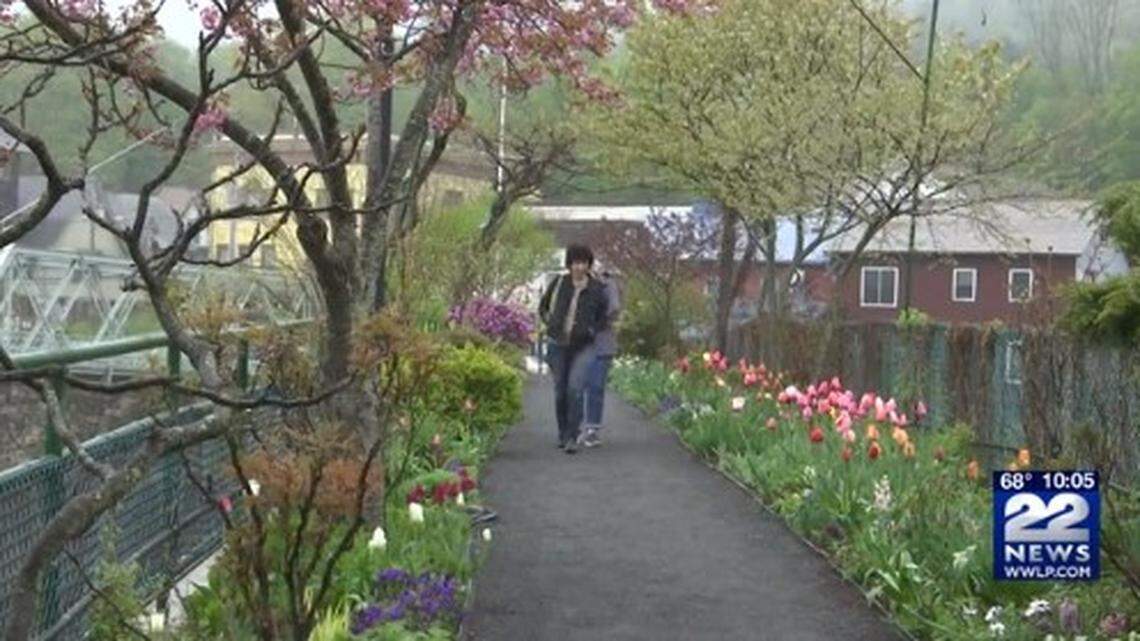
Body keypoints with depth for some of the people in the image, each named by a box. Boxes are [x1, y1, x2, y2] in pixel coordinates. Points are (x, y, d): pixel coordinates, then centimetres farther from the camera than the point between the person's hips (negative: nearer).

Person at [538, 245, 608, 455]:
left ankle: (572, 437, -12)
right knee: (560, 391, 7)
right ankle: (562, 433, 24)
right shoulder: (559, 283, 0)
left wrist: (592, 330, 2)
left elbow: (602, 315, 15)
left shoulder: (596, 289, -2)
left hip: (583, 346, -2)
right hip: (558, 344, 2)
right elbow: (543, 306, 16)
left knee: (575, 388, -17)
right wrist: (550, 323, 3)